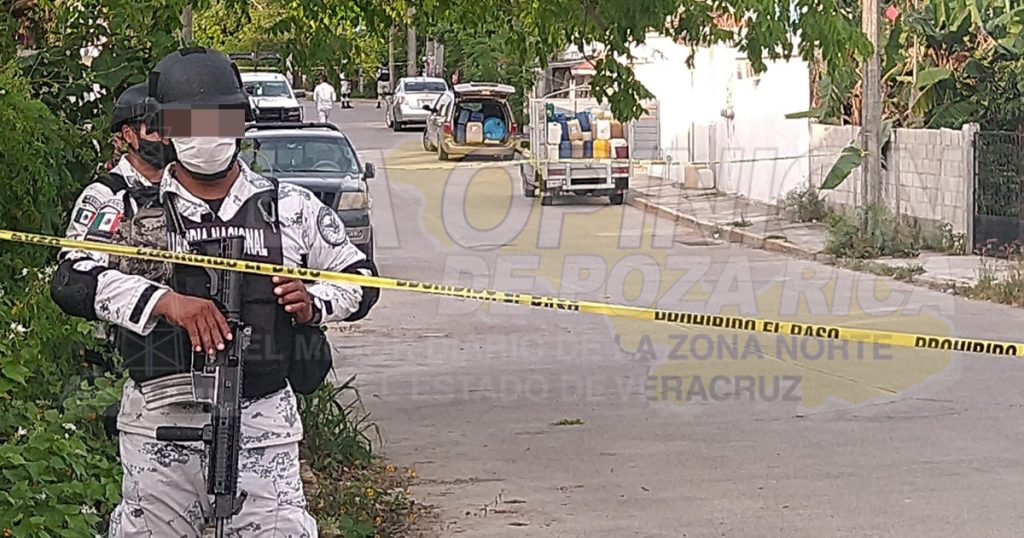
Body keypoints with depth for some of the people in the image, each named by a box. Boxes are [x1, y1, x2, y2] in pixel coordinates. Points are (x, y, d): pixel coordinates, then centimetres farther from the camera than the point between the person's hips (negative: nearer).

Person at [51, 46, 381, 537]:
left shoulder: (291, 208, 8)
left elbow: (361, 276, 16)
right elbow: (71, 280, -14)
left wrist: (314, 304, -6)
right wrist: (163, 300, -28)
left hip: (264, 426, 0)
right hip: (160, 425, 0)